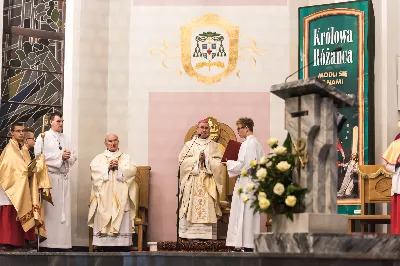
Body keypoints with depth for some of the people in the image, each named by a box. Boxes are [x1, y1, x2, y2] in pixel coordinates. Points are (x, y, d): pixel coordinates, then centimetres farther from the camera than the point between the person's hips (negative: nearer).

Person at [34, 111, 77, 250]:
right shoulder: (43, 137, 1)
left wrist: (69, 156, -7)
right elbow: (39, 155, -10)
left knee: (64, 209, 3)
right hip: (50, 176, -5)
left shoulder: (65, 138, 17)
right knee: (50, 209, -8)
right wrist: (60, 155, -11)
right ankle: (48, 242, -6)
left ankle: (62, 242, 5)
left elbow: (73, 156, 17)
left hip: (64, 177, 5)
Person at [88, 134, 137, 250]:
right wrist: (108, 167, -10)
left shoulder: (126, 157, 17)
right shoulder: (99, 158, 16)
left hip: (121, 196, 0)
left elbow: (132, 170, 0)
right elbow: (94, 169, -2)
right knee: (103, 220, -8)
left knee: (122, 221, -8)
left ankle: (122, 244, -9)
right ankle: (103, 244, -8)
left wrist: (119, 167, -10)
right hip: (104, 196, 0)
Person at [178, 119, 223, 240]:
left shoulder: (214, 146, 11)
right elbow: (182, 161, 0)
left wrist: (206, 159, -10)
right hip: (192, 182, 0)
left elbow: (218, 163, 4)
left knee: (208, 209, -5)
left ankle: (207, 235, -6)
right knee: (192, 207, -7)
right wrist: (197, 158, -9)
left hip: (208, 182, 1)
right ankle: (190, 234, -5)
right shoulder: (189, 145, 10)